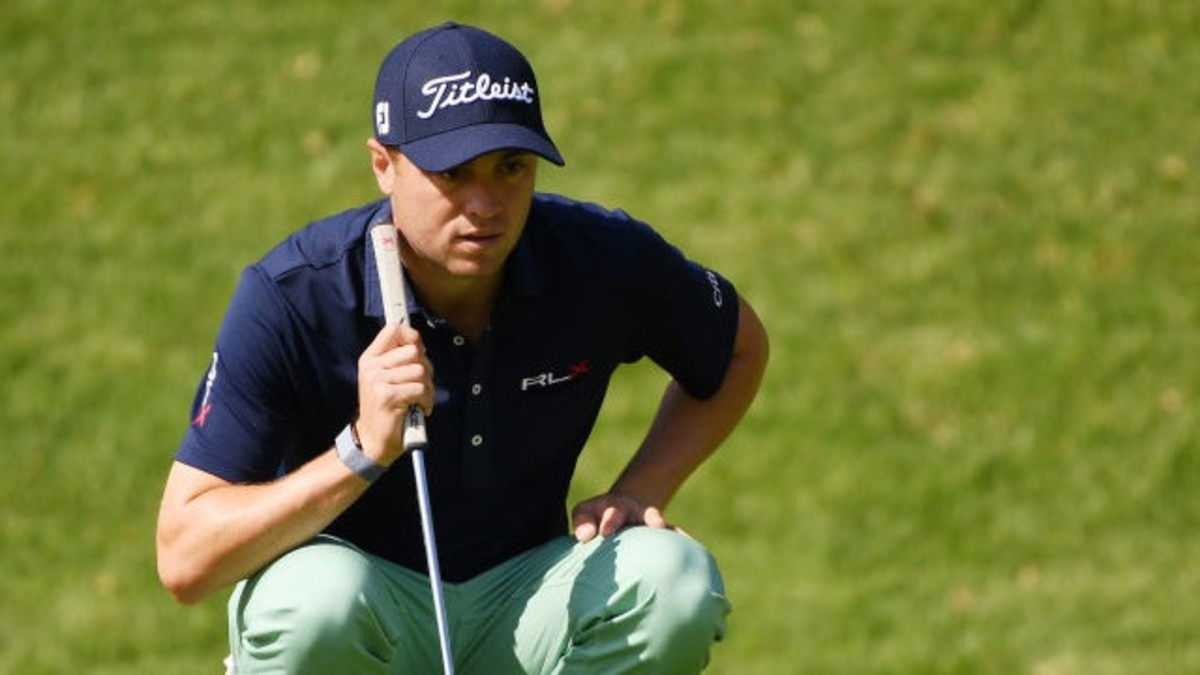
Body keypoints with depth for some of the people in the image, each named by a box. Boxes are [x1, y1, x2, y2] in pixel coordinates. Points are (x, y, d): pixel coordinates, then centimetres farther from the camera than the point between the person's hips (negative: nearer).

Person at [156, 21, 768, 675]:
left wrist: (638, 494, -4)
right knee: (314, 593, -37)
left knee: (676, 579, -25)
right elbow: (183, 560, -27)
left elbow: (740, 349, 12)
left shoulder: (605, 260, -12)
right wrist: (363, 452, -38)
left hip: (521, 612, 3)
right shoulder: (290, 296, -21)